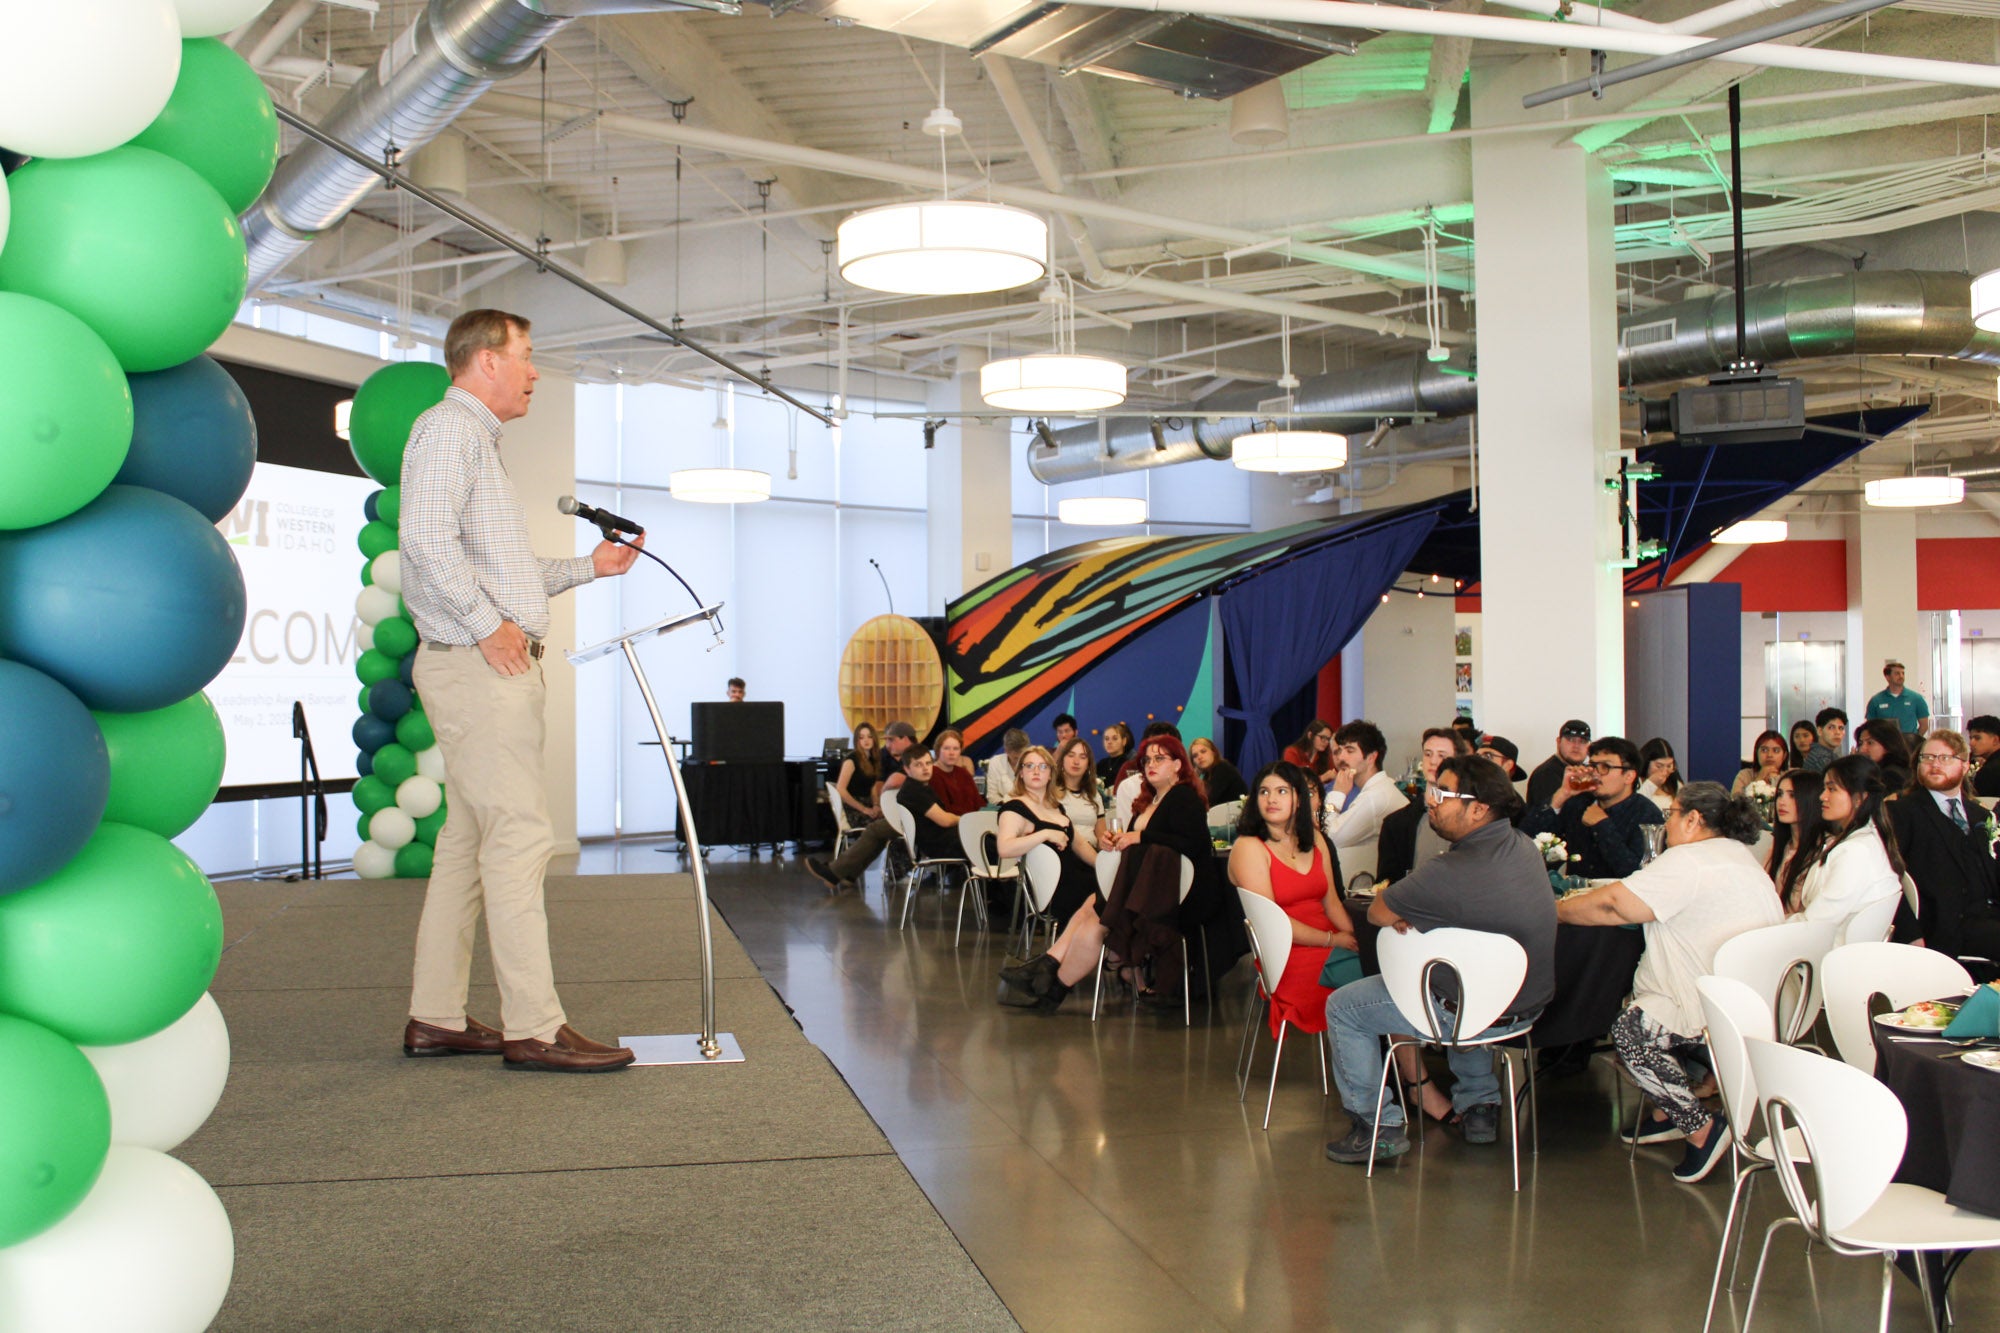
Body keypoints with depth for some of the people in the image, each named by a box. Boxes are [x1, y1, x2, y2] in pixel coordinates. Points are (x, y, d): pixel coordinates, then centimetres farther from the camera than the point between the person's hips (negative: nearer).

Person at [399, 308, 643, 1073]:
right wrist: (489, 624, -20)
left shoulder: (479, 441, 26)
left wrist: (590, 567, 20)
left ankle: (436, 1018, 16)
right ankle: (533, 1029, -11)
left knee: (469, 840, 10)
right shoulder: (449, 430, -7)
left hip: (497, 666, 11)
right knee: (520, 835, -12)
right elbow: (428, 538, -22)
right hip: (478, 665, -11)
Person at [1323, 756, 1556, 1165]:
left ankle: (1378, 1128, 13)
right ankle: (1479, 1106, 41)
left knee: (1342, 1007, 7)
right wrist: (1416, 914, 0)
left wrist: (1405, 915, 6)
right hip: (1530, 1001, 8)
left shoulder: (1450, 873, -29)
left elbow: (1377, 913, -14)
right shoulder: (1524, 847, -3)